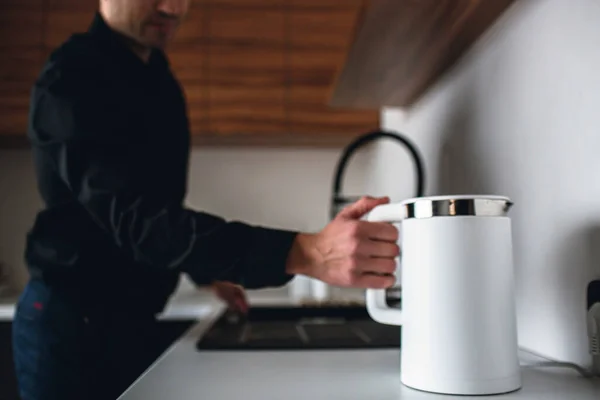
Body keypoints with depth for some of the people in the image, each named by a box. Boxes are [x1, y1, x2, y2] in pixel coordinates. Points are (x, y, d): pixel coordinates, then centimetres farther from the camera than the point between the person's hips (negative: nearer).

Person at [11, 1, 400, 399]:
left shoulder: (155, 75, 6)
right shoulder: (72, 79, -22)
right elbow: (139, 220, -36)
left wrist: (206, 271, 16)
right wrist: (304, 252, -46)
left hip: (132, 317, 8)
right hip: (75, 321, -7)